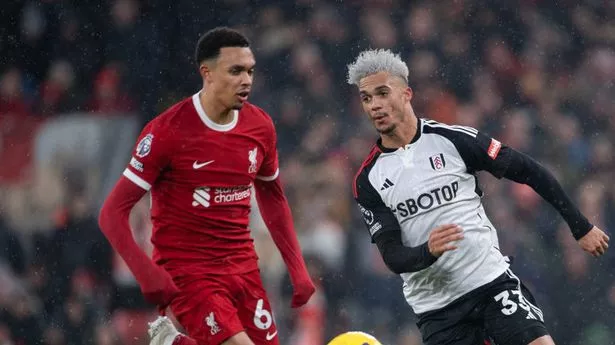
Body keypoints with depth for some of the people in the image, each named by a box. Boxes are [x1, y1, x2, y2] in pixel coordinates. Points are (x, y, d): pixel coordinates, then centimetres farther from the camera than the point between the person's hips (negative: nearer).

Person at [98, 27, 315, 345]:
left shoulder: (260, 126, 4)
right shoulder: (167, 131, -12)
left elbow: (272, 198, 21)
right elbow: (113, 214, -10)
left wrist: (297, 268, 14)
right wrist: (147, 274, -21)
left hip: (243, 268, 6)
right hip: (186, 274, -6)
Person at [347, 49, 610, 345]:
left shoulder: (452, 139, -4)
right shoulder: (368, 179, 1)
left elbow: (528, 172, 3)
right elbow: (392, 256, -5)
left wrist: (581, 227, 4)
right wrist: (428, 252, -28)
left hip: (493, 279, -1)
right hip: (436, 308, 2)